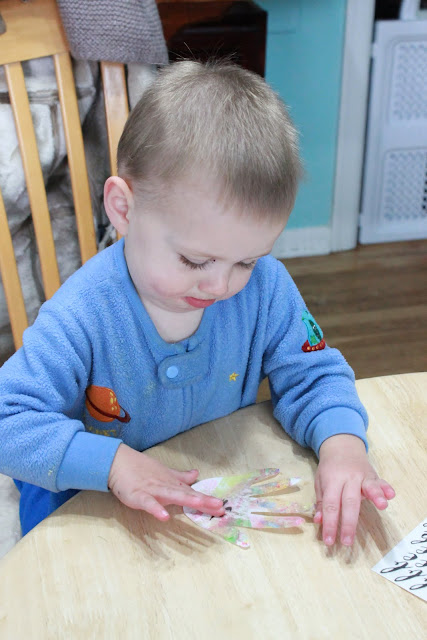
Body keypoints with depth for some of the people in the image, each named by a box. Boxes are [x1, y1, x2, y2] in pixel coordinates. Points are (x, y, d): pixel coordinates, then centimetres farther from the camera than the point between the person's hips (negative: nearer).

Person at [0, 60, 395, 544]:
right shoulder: (83, 317, -26)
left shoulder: (266, 287, -14)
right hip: (96, 508, -3)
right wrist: (113, 462, -38)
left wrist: (341, 441, -26)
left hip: (224, 496, 3)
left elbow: (312, 375, -5)